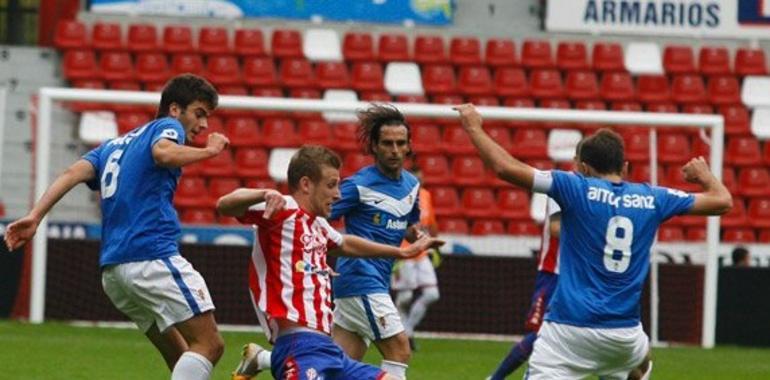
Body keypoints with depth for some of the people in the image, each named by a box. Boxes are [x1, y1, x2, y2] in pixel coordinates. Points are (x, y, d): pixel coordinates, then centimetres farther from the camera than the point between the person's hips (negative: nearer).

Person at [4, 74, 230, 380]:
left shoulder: (114, 145, 27)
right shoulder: (168, 126, 6)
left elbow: (73, 173, 10)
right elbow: (164, 153, -19)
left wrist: (35, 216, -1)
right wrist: (209, 150, -5)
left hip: (112, 270, 8)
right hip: (153, 257, -8)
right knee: (208, 345, -12)